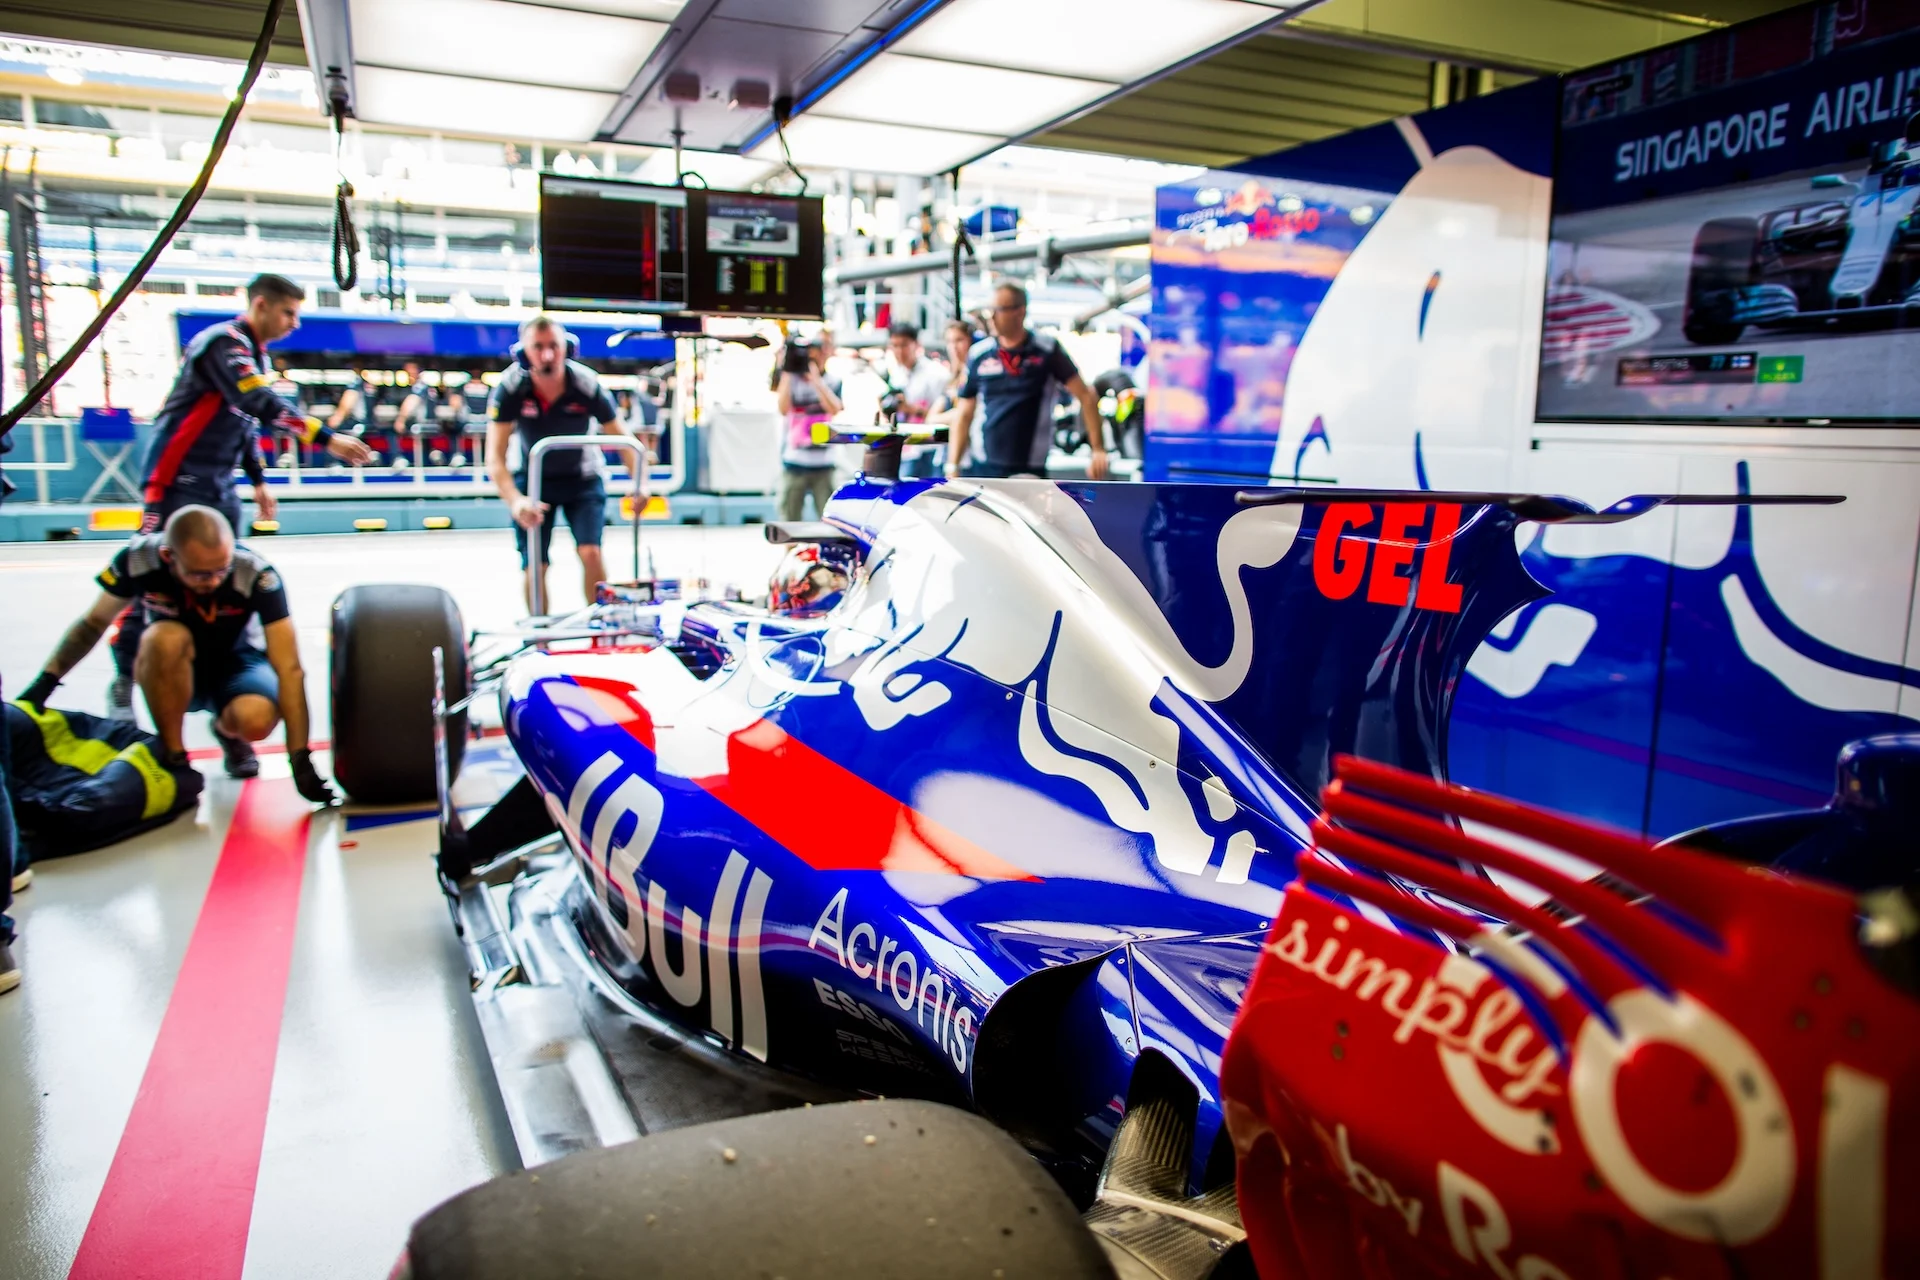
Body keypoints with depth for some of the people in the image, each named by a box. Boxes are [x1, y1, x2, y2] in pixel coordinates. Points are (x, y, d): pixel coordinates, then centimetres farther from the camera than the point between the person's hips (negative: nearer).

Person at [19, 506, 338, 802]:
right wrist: (46, 680, -11)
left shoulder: (256, 575, -30)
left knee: (257, 720, -35)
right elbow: (93, 623, -3)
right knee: (165, 638, -34)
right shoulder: (138, 559, -24)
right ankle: (173, 758, -14)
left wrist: (300, 760, -37)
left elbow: (289, 669, -33)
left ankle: (227, 732, 6)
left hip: (235, 664, -1)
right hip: (172, 674, 1)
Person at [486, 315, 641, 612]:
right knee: (535, 567, -3)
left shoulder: (587, 384, -24)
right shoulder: (509, 388, -24)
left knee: (591, 553, -17)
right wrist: (515, 501, -43)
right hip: (532, 480, 0)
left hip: (582, 479, 0)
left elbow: (623, 438, -17)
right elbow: (495, 457, -26)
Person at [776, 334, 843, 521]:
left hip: (823, 462, 0)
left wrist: (815, 377, -16)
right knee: (790, 521, 3)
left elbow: (834, 408, -12)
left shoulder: (833, 381, 6)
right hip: (794, 462, 0)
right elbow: (784, 409, -10)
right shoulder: (792, 379, 4)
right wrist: (787, 373, -13)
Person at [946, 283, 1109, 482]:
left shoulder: (1047, 351, -3)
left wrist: (1098, 449, -7)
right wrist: (952, 467, 3)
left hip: (1030, 471, -2)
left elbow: (1085, 397, -1)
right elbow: (963, 415, 10)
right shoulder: (979, 356, 5)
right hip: (982, 469, 3)